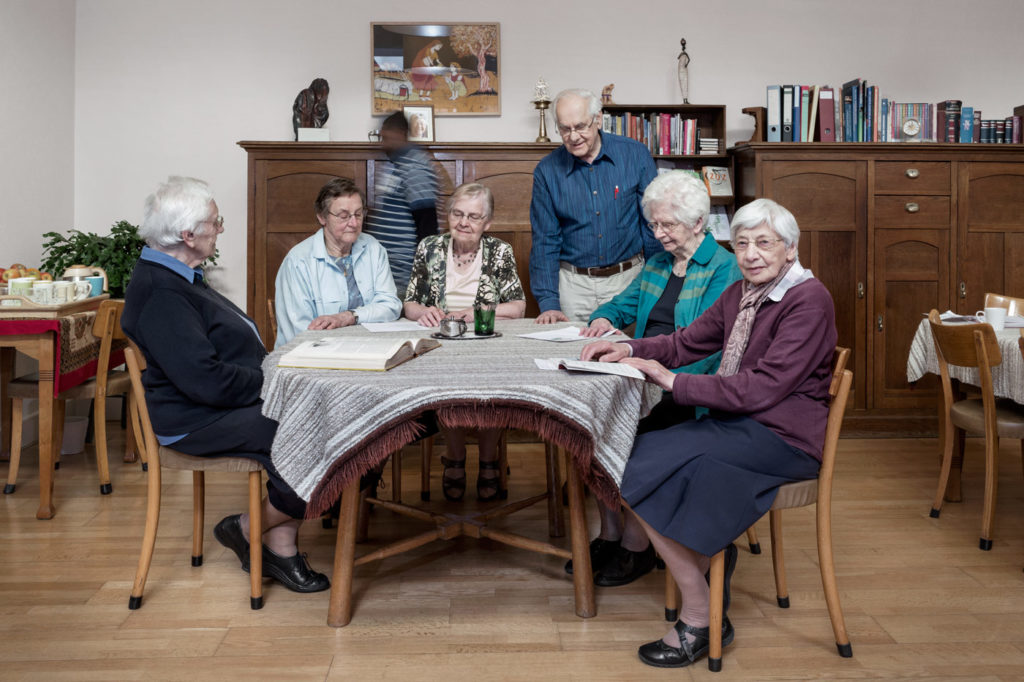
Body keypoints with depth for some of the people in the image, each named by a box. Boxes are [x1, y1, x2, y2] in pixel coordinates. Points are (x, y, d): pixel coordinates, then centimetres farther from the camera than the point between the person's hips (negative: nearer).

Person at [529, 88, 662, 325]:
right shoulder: (547, 171, -2)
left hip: (628, 279, 0)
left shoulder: (635, 155, -4)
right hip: (573, 283, 0)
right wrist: (548, 302, -8)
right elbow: (545, 241, -1)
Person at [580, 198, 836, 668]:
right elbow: (686, 343, 17)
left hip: (782, 437, -8)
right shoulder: (741, 294, 13)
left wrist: (674, 382, -19)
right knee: (631, 459, -12)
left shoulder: (808, 300, -12)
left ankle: (699, 619, -8)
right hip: (738, 424, 8)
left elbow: (764, 387, -20)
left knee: (645, 468, -20)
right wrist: (629, 349, -1)